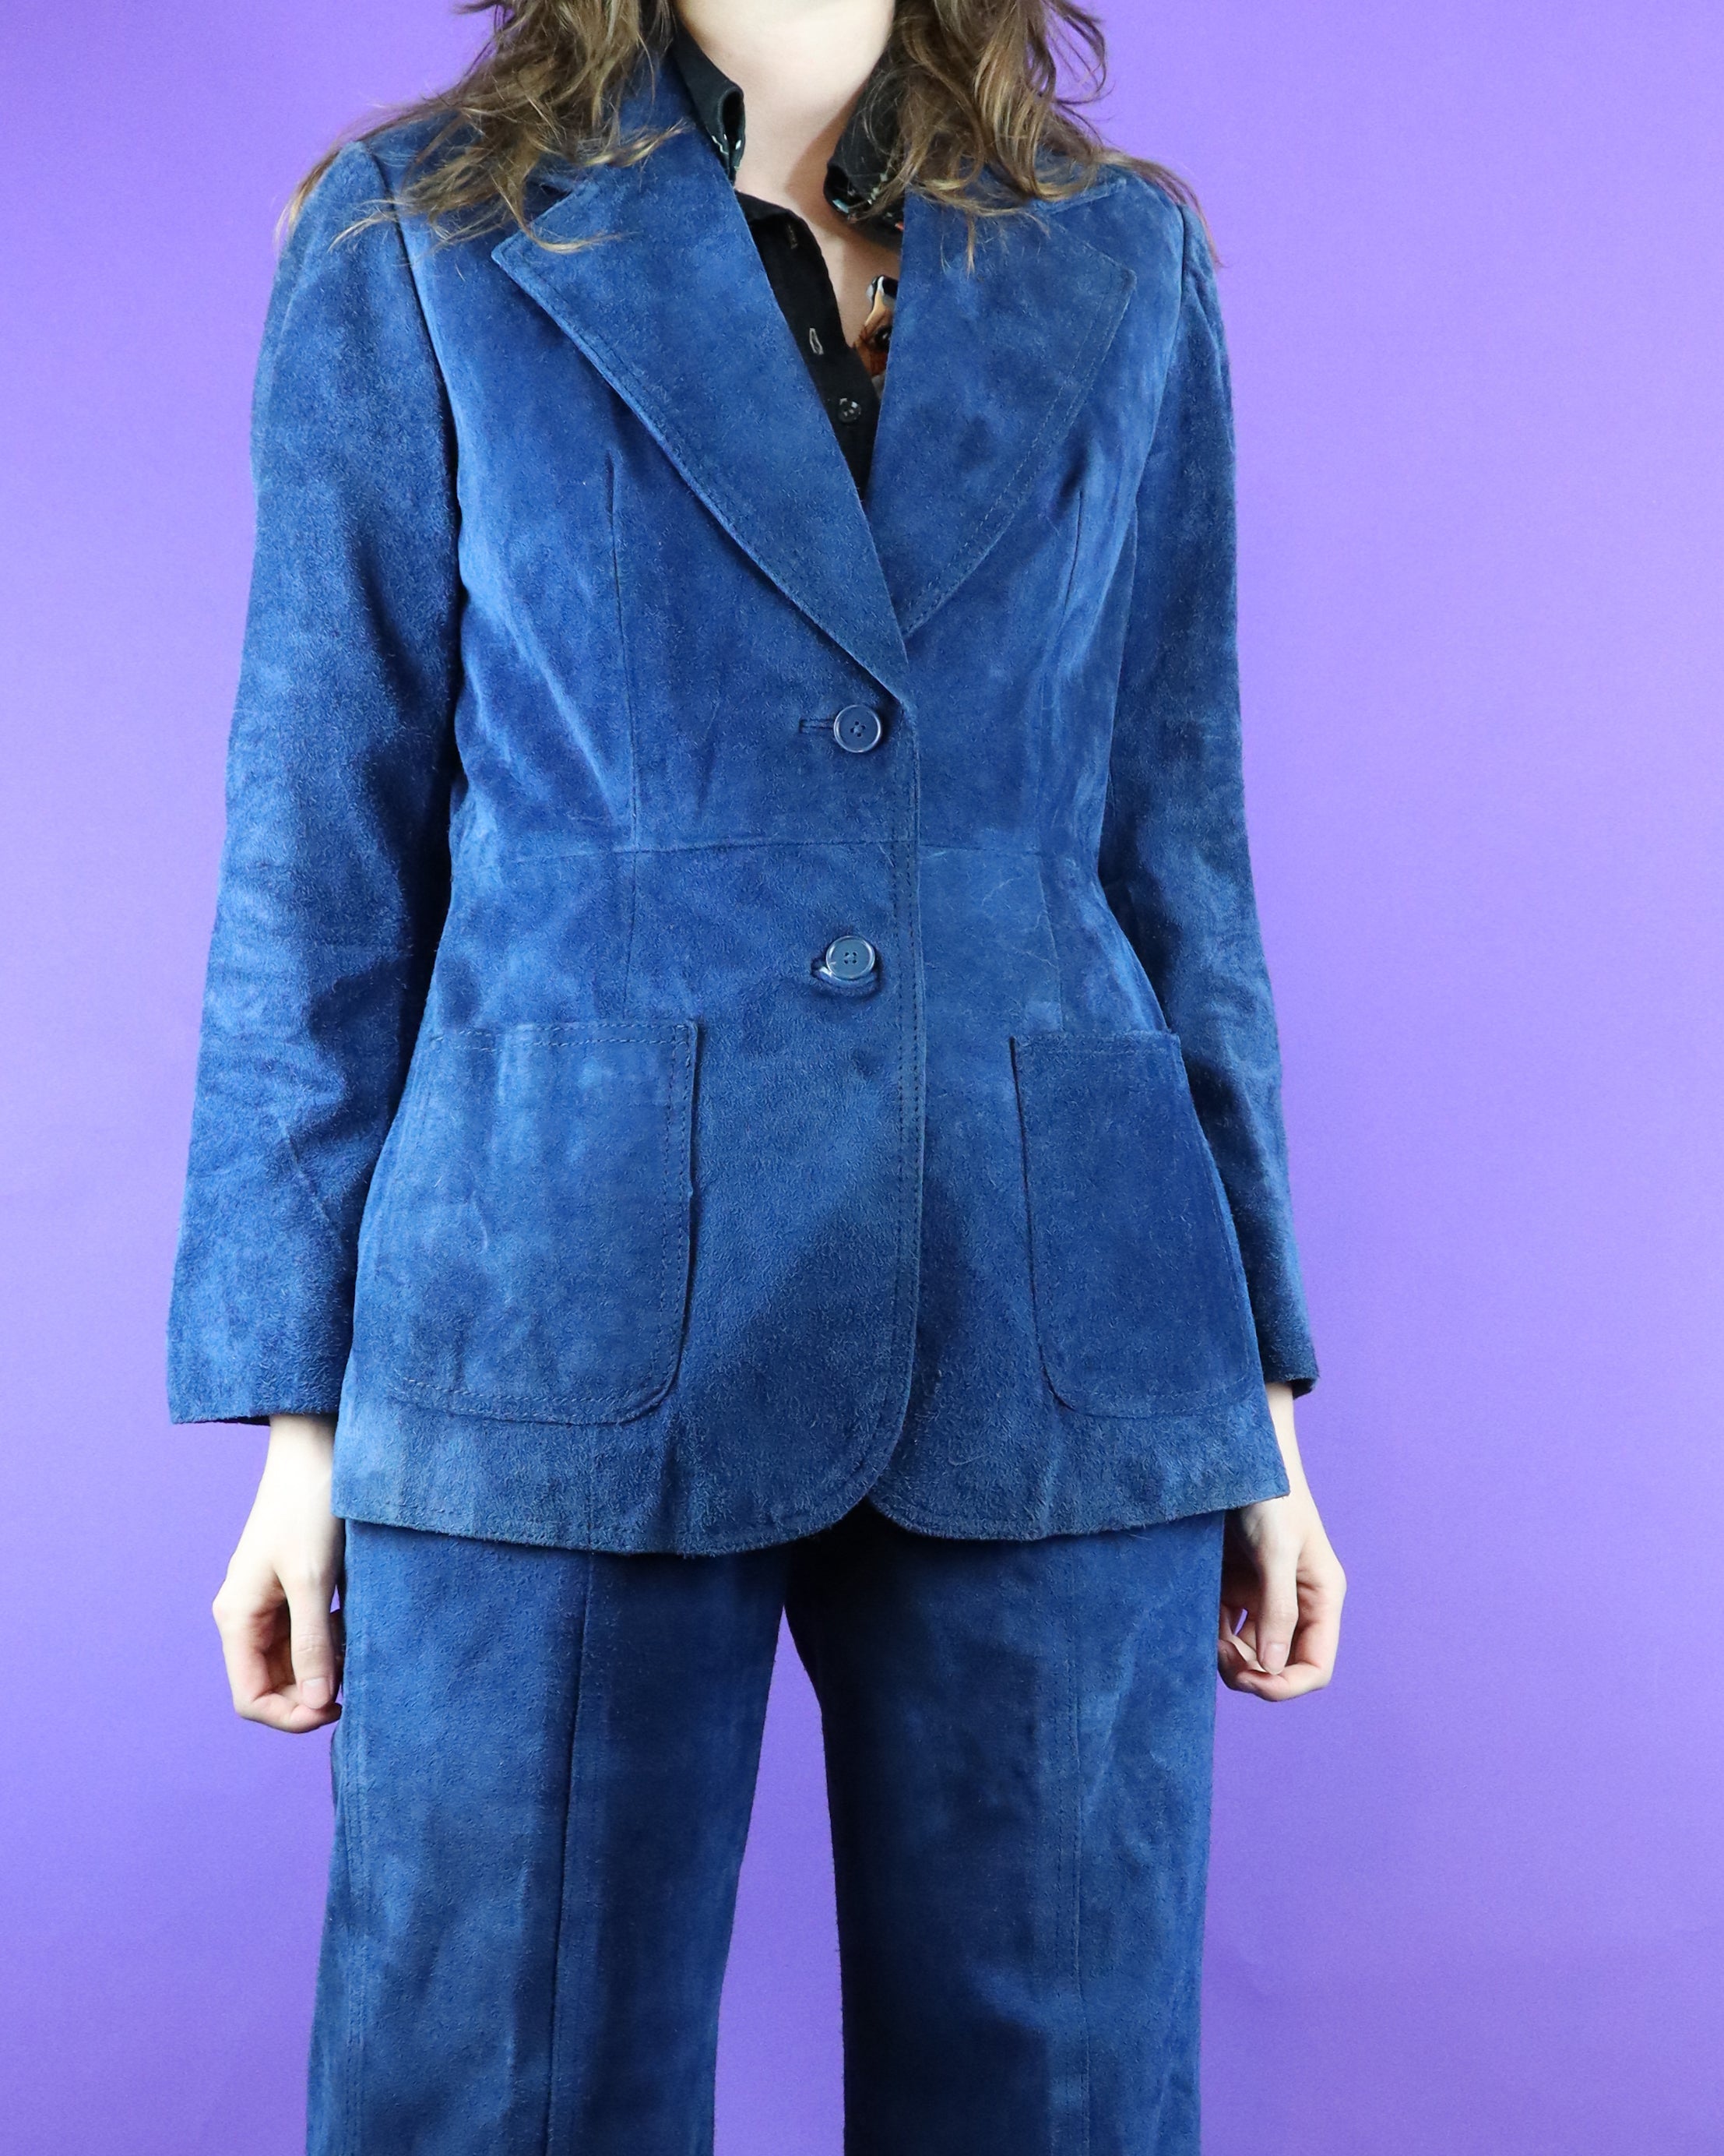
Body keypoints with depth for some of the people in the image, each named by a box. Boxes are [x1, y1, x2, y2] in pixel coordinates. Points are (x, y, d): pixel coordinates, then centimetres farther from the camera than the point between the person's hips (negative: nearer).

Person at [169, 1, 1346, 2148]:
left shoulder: (1120, 262, 10)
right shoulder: (417, 237, 4)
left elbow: (1172, 833, 11)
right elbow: (321, 856, 3)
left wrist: (1259, 1394, 9)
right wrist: (297, 1420, 0)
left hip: (1058, 1345, 3)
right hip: (569, 1341, -2)